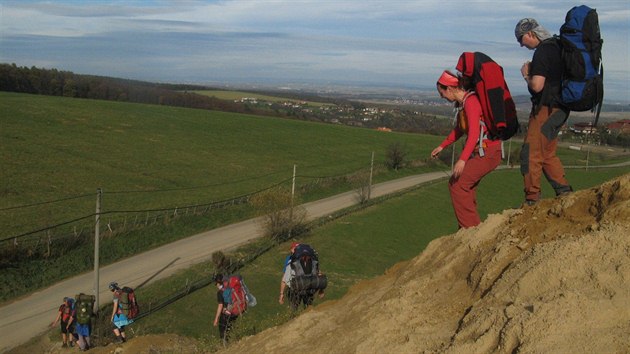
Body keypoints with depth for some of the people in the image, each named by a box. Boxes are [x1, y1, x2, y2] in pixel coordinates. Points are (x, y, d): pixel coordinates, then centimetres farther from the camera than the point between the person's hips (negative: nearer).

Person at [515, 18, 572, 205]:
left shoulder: (542, 52, -17)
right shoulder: (556, 46, 13)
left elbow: (537, 86, -23)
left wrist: (526, 75, -5)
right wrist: (533, 72, 11)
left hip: (546, 109, -10)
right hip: (558, 108, 10)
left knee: (530, 155, -5)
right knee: (547, 153, 18)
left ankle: (532, 200, -3)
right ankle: (564, 190, 16)